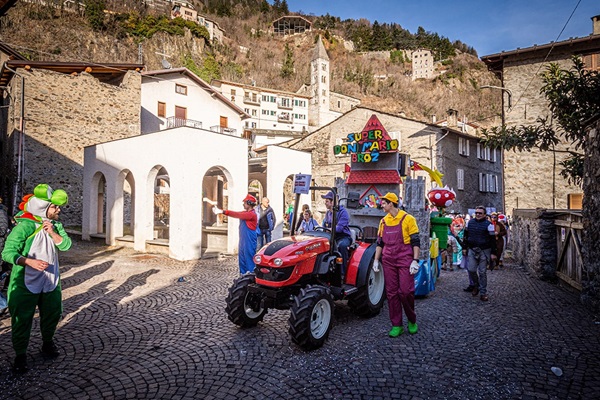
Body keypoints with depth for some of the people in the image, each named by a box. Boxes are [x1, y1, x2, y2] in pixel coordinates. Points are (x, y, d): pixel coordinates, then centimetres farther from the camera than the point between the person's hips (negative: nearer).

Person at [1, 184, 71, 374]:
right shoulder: (25, 226, -18)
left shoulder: (55, 225, 2)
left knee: (52, 315, 17)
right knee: (22, 320, 5)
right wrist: (30, 262, -35)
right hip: (26, 284, -5)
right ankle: (20, 355, 23)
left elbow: (66, 245, -6)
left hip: (51, 282, 6)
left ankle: (48, 344, 38)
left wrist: (52, 233, -20)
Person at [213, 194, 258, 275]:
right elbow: (237, 213, 5)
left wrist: (223, 211, -25)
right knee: (242, 259, 14)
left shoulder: (252, 214, -17)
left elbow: (237, 214, -23)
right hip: (243, 241, 9)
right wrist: (221, 211, -5)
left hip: (249, 242, -9)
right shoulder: (245, 212, 13)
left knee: (249, 259, -3)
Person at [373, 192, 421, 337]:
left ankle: (412, 320, 21)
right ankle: (397, 325, 15)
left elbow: (416, 242, -5)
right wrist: (376, 260, 10)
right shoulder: (384, 221, 10)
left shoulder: (408, 219, -4)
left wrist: (415, 261, -12)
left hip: (404, 260, -4)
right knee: (391, 293, 5)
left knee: (406, 291, -5)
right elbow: (380, 242, 15)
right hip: (388, 261, 5)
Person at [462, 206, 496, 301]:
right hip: (472, 250, 3)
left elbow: (492, 239, -6)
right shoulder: (470, 222, 6)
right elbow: (466, 236, 14)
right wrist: (464, 248, 12)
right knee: (471, 270, -1)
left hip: (484, 251, -3)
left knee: (482, 272, 2)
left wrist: (493, 253, -9)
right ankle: (476, 285, 25)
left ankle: (483, 293, 12)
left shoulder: (488, 224, -6)